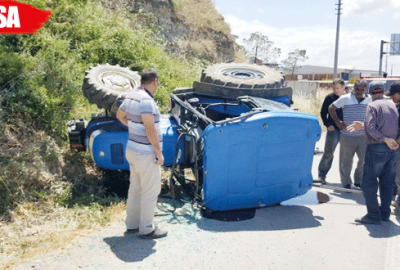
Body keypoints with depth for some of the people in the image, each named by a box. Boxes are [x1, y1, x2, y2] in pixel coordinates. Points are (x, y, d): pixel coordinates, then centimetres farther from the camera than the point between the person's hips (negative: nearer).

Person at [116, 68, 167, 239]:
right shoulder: (146, 100, -21)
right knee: (150, 192, 4)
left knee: (135, 189, 19)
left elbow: (120, 115, 25)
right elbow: (150, 129, -26)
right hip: (146, 154, -9)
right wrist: (159, 152, -19)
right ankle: (146, 229, 15)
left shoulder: (130, 97, 7)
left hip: (132, 150, 9)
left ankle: (132, 224, 32)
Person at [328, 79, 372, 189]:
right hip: (347, 135, -2)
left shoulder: (369, 99, 4)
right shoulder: (345, 98, -5)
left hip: (363, 135, 3)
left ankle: (358, 180, 28)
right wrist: (338, 122, 1)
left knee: (364, 159, 7)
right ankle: (346, 182, 25)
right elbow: (331, 108, 3)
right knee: (346, 160, 8)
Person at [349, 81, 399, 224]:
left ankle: (373, 215, -1)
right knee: (387, 183, 13)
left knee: (369, 183, -2)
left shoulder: (372, 105, -7)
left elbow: (371, 128, -19)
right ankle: (385, 213, 21)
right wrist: (361, 126, 18)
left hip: (376, 148, -7)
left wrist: (385, 139, -11)